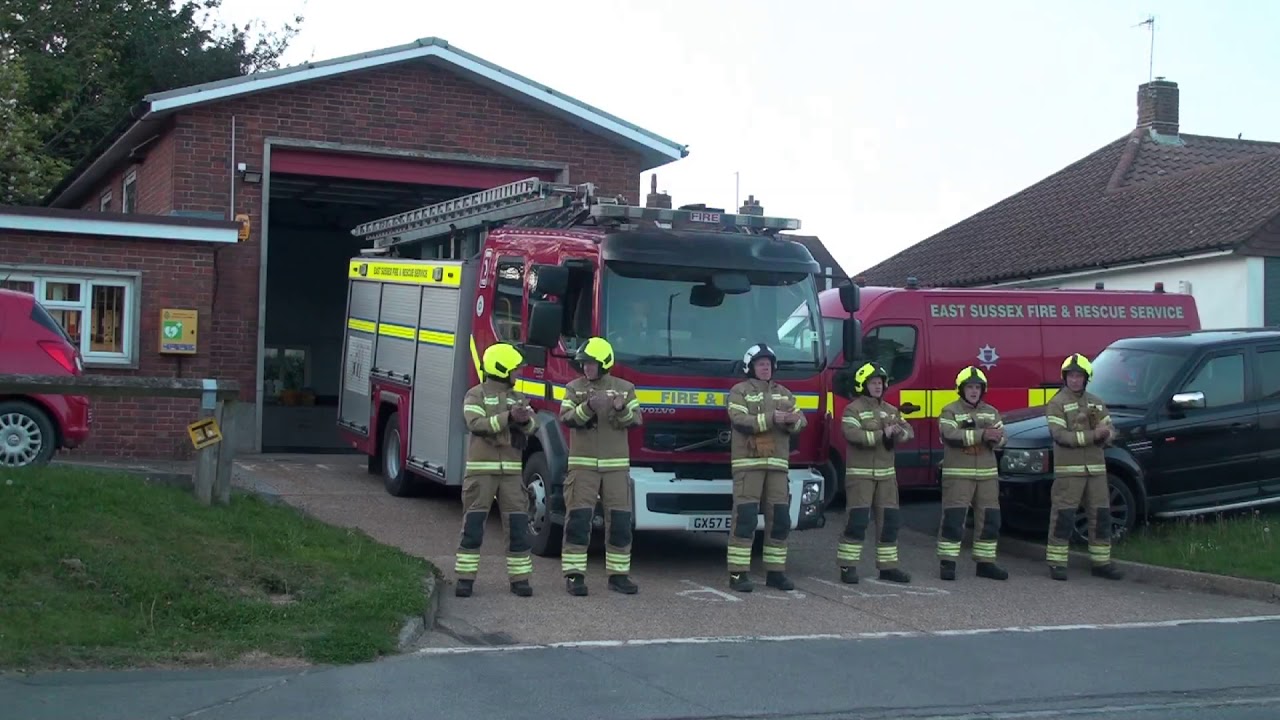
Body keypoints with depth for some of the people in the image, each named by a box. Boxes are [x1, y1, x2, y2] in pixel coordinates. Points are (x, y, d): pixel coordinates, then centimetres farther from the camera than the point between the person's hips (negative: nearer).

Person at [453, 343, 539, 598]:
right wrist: (508, 417, -29)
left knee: (518, 525, 1)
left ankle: (520, 577, 7)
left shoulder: (515, 397, 15)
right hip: (481, 469, -4)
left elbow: (532, 426, 2)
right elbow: (476, 424, -18)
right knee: (473, 524, -2)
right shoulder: (475, 395, -2)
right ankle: (465, 578, 4)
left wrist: (525, 419, -22)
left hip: (511, 470, 5)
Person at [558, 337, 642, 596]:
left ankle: (618, 574, 11)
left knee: (620, 520, 2)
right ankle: (574, 575, 1)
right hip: (582, 464, -1)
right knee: (578, 519, -5)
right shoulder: (574, 388, 5)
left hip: (616, 465, 1)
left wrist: (622, 410, -19)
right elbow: (566, 418, -6)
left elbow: (635, 419, 1)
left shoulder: (625, 388, 8)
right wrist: (587, 407, -23)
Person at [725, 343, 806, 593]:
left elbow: (800, 423, 9)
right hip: (748, 461, -5)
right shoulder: (739, 391, 2)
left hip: (777, 463, 5)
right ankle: (738, 574, -7)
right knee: (745, 518, -9)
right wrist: (771, 419, -22)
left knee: (780, 518, 5)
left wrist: (793, 420, -15)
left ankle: (775, 572, 13)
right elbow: (740, 421, -14)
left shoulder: (783, 393, 18)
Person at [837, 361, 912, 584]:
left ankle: (888, 566, 16)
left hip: (886, 473, 7)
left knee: (890, 519, 7)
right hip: (860, 472, -7)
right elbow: (852, 434, -22)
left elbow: (908, 431, 6)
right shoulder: (853, 409, -6)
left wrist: (898, 432, -17)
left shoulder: (890, 410, 15)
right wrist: (882, 434, -26)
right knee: (858, 519, -9)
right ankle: (848, 566, -4)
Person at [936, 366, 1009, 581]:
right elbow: (951, 435, -19)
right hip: (958, 473, -5)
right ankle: (947, 563, -3)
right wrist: (982, 435, -27)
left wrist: (995, 438, -21)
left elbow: (1001, 439, 4)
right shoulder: (950, 411, -2)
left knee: (989, 518, 7)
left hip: (987, 473, 5)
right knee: (953, 518, -8)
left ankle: (985, 563, 16)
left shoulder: (991, 412, 15)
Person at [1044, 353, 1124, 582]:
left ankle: (1101, 561, 18)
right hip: (1068, 470, -6)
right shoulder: (1057, 403, -4)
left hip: (1096, 468, 6)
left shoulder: (1096, 402, 16)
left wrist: (1105, 434, -12)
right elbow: (1060, 435, -16)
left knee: (1101, 515, 8)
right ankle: (1056, 563, 1)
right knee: (1063, 516, -5)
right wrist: (1092, 435, -22)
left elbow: (1110, 429, 13)